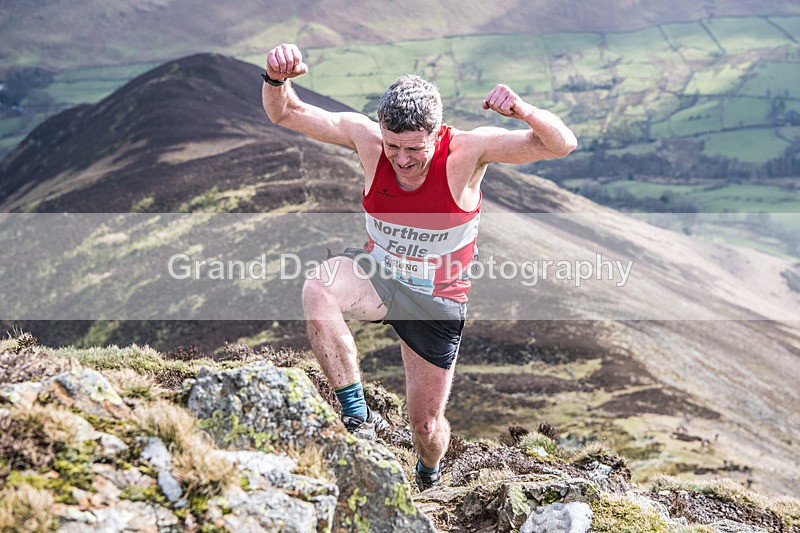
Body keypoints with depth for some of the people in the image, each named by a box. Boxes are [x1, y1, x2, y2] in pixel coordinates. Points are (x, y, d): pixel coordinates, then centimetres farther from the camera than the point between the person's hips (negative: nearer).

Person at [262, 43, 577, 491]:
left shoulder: (467, 151, -26)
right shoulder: (366, 137, -19)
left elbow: (563, 145, -31)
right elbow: (284, 114, -17)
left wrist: (523, 112, -51)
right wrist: (277, 79, -40)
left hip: (437, 300, -1)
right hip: (377, 276, 1)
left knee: (427, 426, 10)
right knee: (317, 291, -36)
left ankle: (429, 473, 50)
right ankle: (357, 415, -22)